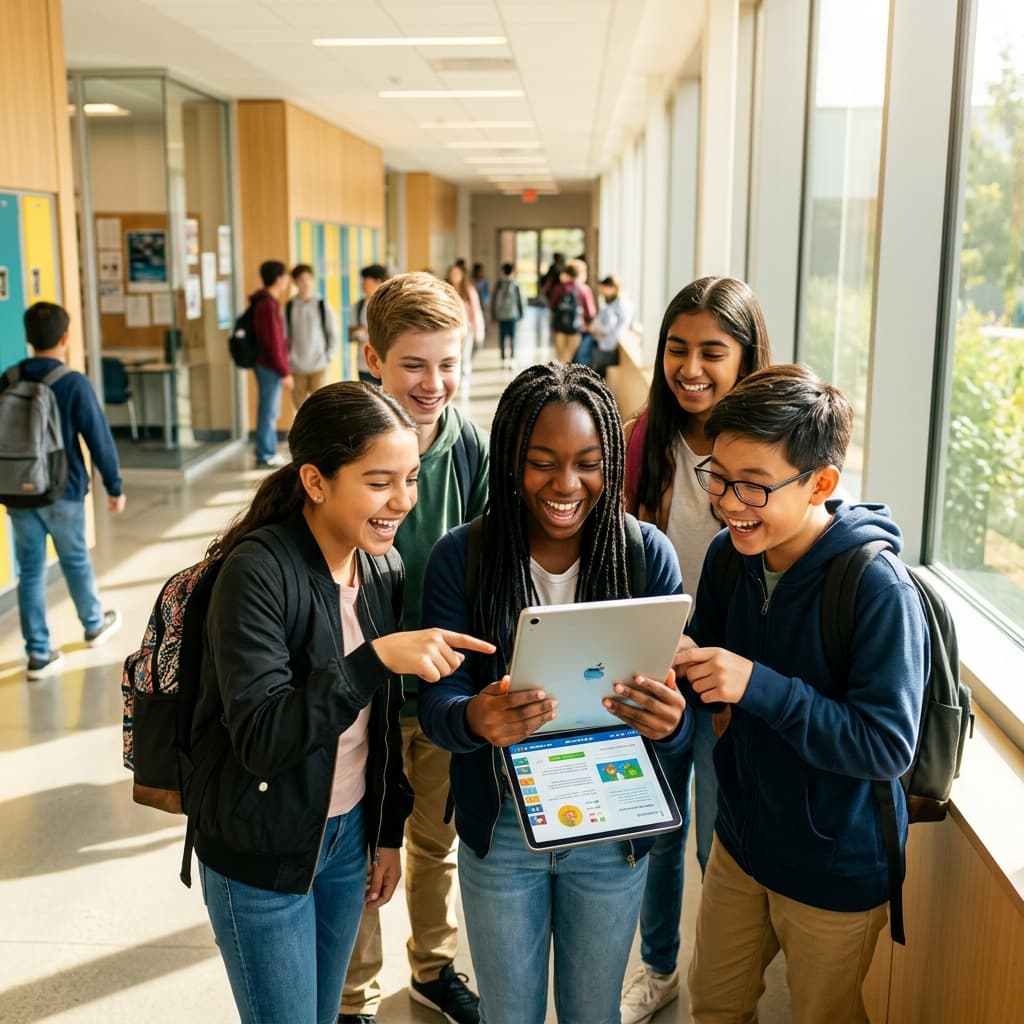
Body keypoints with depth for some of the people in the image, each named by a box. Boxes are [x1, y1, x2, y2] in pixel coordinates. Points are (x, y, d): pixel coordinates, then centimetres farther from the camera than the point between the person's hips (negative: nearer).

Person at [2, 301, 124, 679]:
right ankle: (95, 625, 38)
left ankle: (38, 655, 12)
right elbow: (99, 438, -12)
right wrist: (114, 486, -1)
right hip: (62, 491, -3)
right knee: (75, 562, 16)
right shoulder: (74, 383, -13)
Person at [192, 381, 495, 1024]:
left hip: (349, 832, 6)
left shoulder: (382, 570, -1)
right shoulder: (259, 572, -23)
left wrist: (388, 834, 13)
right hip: (261, 853, -6)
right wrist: (376, 658, -36)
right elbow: (261, 738, -29)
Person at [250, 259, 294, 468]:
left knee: (270, 412, 15)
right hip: (270, 367, -10)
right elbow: (274, 343, -20)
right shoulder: (268, 305, -17)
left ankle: (269, 454, 23)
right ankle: (266, 457, 4)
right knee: (269, 412, -3)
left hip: (267, 365, 10)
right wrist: (285, 372, -17)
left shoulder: (265, 302, 13)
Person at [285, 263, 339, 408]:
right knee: (300, 407, 6)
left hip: (318, 366, -1)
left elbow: (333, 334, 5)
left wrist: (328, 357, -1)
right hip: (296, 367, 1)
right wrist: (287, 359, -2)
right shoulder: (289, 307, 2)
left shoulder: (322, 306, 0)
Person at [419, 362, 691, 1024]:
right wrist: (474, 719, -36)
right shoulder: (461, 557, -12)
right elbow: (436, 702, -13)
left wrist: (670, 720, -34)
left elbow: (679, 705, -10)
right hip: (501, 827, 0)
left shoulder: (648, 553, -11)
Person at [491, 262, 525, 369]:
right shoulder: (516, 284, -6)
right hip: (513, 314, -2)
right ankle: (512, 358, -8)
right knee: (512, 337, 2)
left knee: (502, 337, 7)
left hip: (500, 315, 2)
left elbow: (493, 301, 4)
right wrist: (521, 314, 8)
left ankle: (503, 359, 8)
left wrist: (493, 316, 13)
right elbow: (521, 300, -2)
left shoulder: (498, 284, 0)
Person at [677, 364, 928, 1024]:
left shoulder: (879, 589, -28)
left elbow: (888, 746, -27)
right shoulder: (729, 554, -9)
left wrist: (757, 685, -34)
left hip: (836, 870, -5)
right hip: (741, 841, 6)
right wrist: (679, 669, -19)